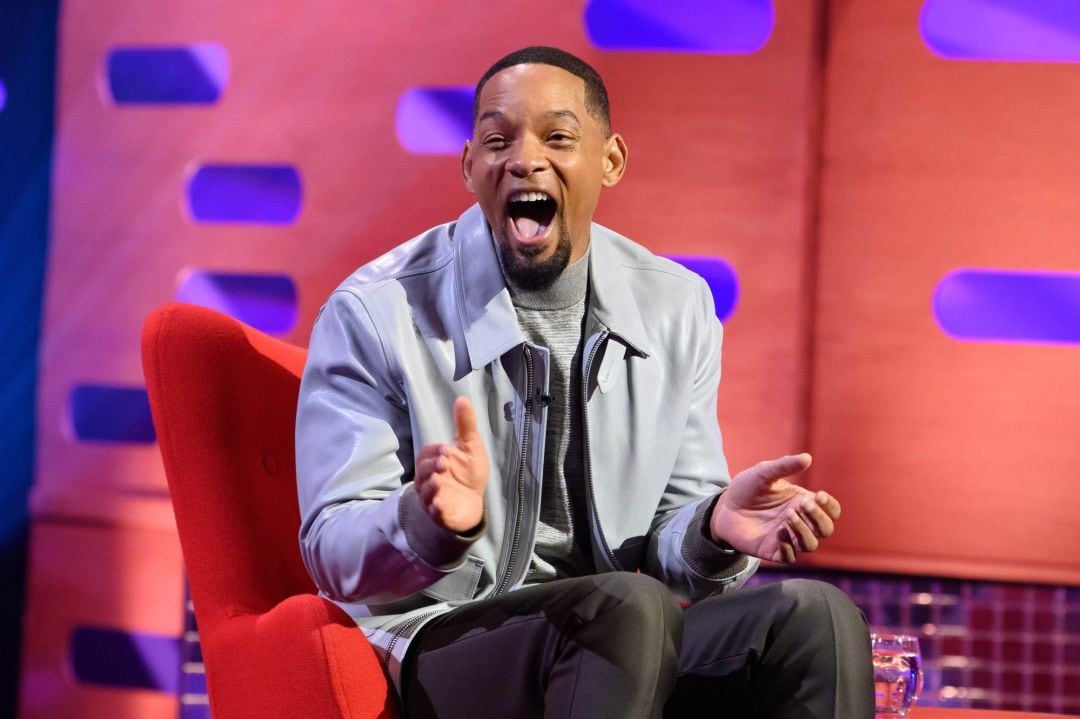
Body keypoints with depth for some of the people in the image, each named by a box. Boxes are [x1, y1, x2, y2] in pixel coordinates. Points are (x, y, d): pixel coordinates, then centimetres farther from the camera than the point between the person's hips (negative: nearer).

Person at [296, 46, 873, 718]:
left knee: (817, 617, -25)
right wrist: (428, 520, -32)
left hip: (626, 639, 4)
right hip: (444, 637, -3)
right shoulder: (374, 315, -8)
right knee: (628, 608, -35)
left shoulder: (678, 308, 4)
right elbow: (335, 554, -10)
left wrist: (716, 527, -18)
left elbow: (668, 552, 7)